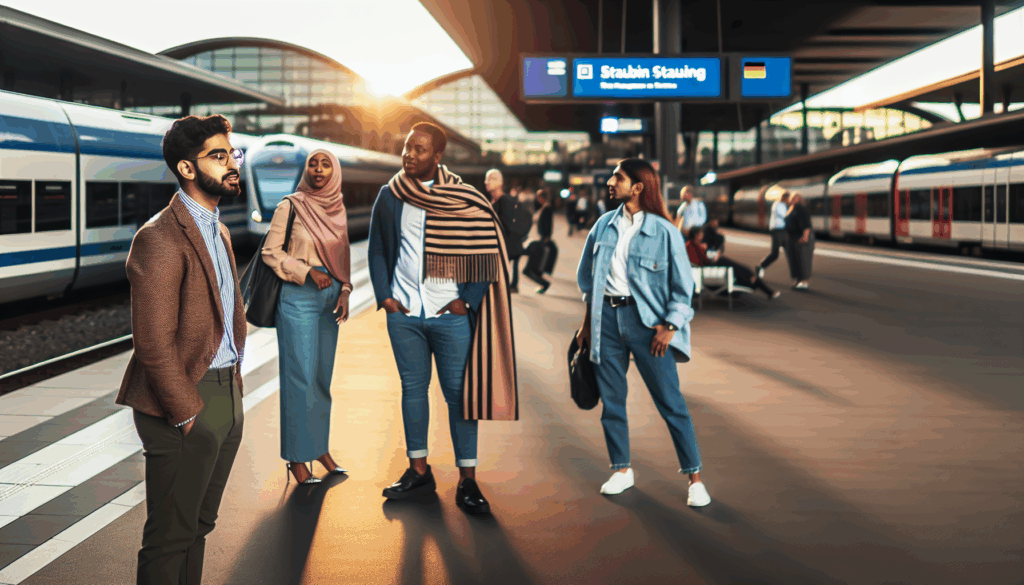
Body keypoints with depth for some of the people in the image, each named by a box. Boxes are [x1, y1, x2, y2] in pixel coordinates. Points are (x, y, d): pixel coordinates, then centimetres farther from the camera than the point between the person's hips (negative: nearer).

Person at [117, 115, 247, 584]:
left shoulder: (218, 230, 14)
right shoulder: (160, 239, -17)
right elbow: (154, 343, -20)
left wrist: (233, 383, 13)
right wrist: (187, 412, -16)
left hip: (228, 393, 9)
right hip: (187, 400, -9)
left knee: (198, 524, 17)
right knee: (172, 534, 1)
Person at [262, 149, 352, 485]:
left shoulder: (337, 210, 10)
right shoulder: (290, 206, -5)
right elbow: (270, 252, -6)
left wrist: (344, 291, 2)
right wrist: (308, 272, -15)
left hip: (330, 296, 5)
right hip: (298, 296, -5)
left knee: (323, 375, 10)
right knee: (301, 376, -6)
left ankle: (320, 446, 21)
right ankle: (297, 457, 1)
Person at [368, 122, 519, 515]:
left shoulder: (465, 200, -2)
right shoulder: (389, 197, 6)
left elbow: (487, 252, 0)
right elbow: (376, 250, 13)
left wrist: (468, 299, -7)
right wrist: (384, 295, 2)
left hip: (451, 316, -3)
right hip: (403, 315, 3)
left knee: (459, 393, -1)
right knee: (413, 389, 10)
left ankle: (467, 480, 6)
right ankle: (419, 471, 21)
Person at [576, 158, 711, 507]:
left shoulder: (663, 231, -7)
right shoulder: (604, 225, 7)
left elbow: (683, 286, -2)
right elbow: (588, 277, 17)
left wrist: (669, 326, -10)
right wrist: (588, 322, 15)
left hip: (646, 320, -4)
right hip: (607, 316, 4)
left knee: (670, 401, -2)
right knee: (611, 398, 9)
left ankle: (694, 476, 6)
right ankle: (622, 470, 24)